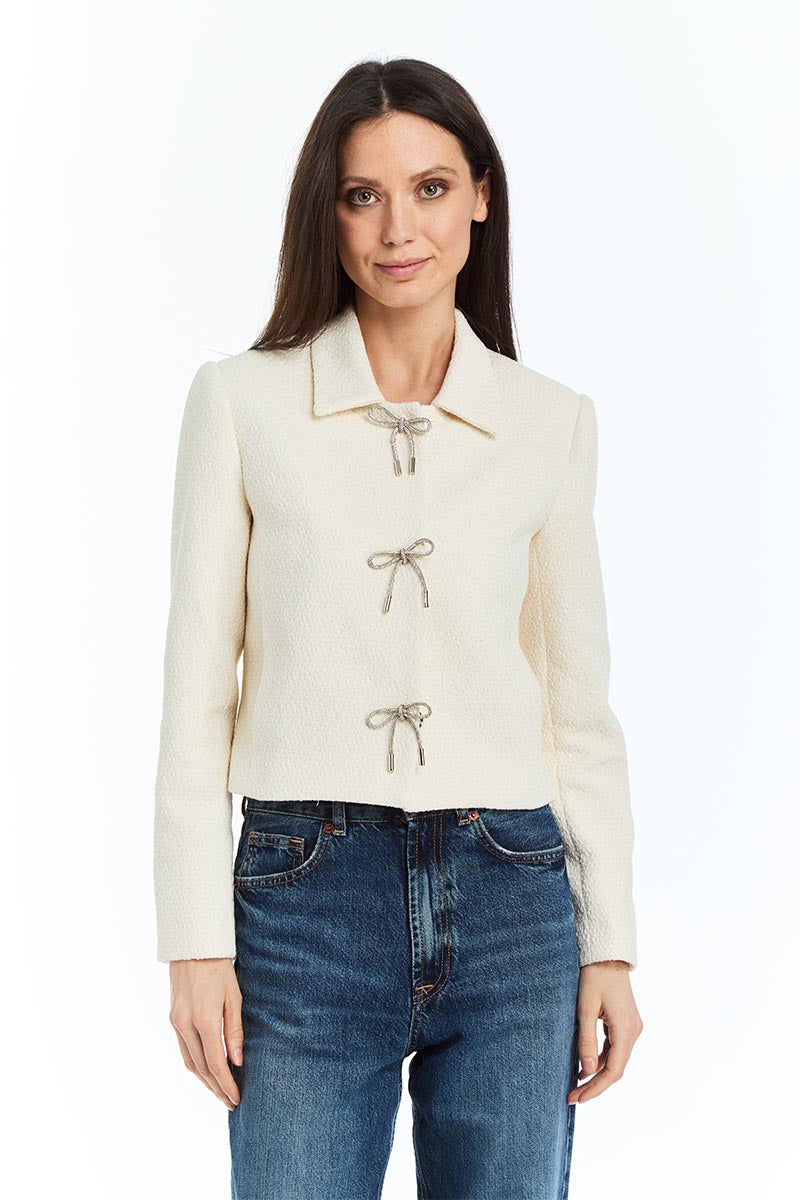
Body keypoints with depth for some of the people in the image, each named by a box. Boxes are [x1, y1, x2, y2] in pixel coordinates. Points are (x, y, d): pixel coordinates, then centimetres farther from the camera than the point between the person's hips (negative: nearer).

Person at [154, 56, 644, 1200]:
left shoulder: (552, 422, 6)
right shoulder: (241, 400, 1)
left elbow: (582, 705, 9)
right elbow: (197, 690, 1)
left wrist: (610, 943, 5)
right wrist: (197, 942, -4)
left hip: (511, 901, 2)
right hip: (306, 897, -1)